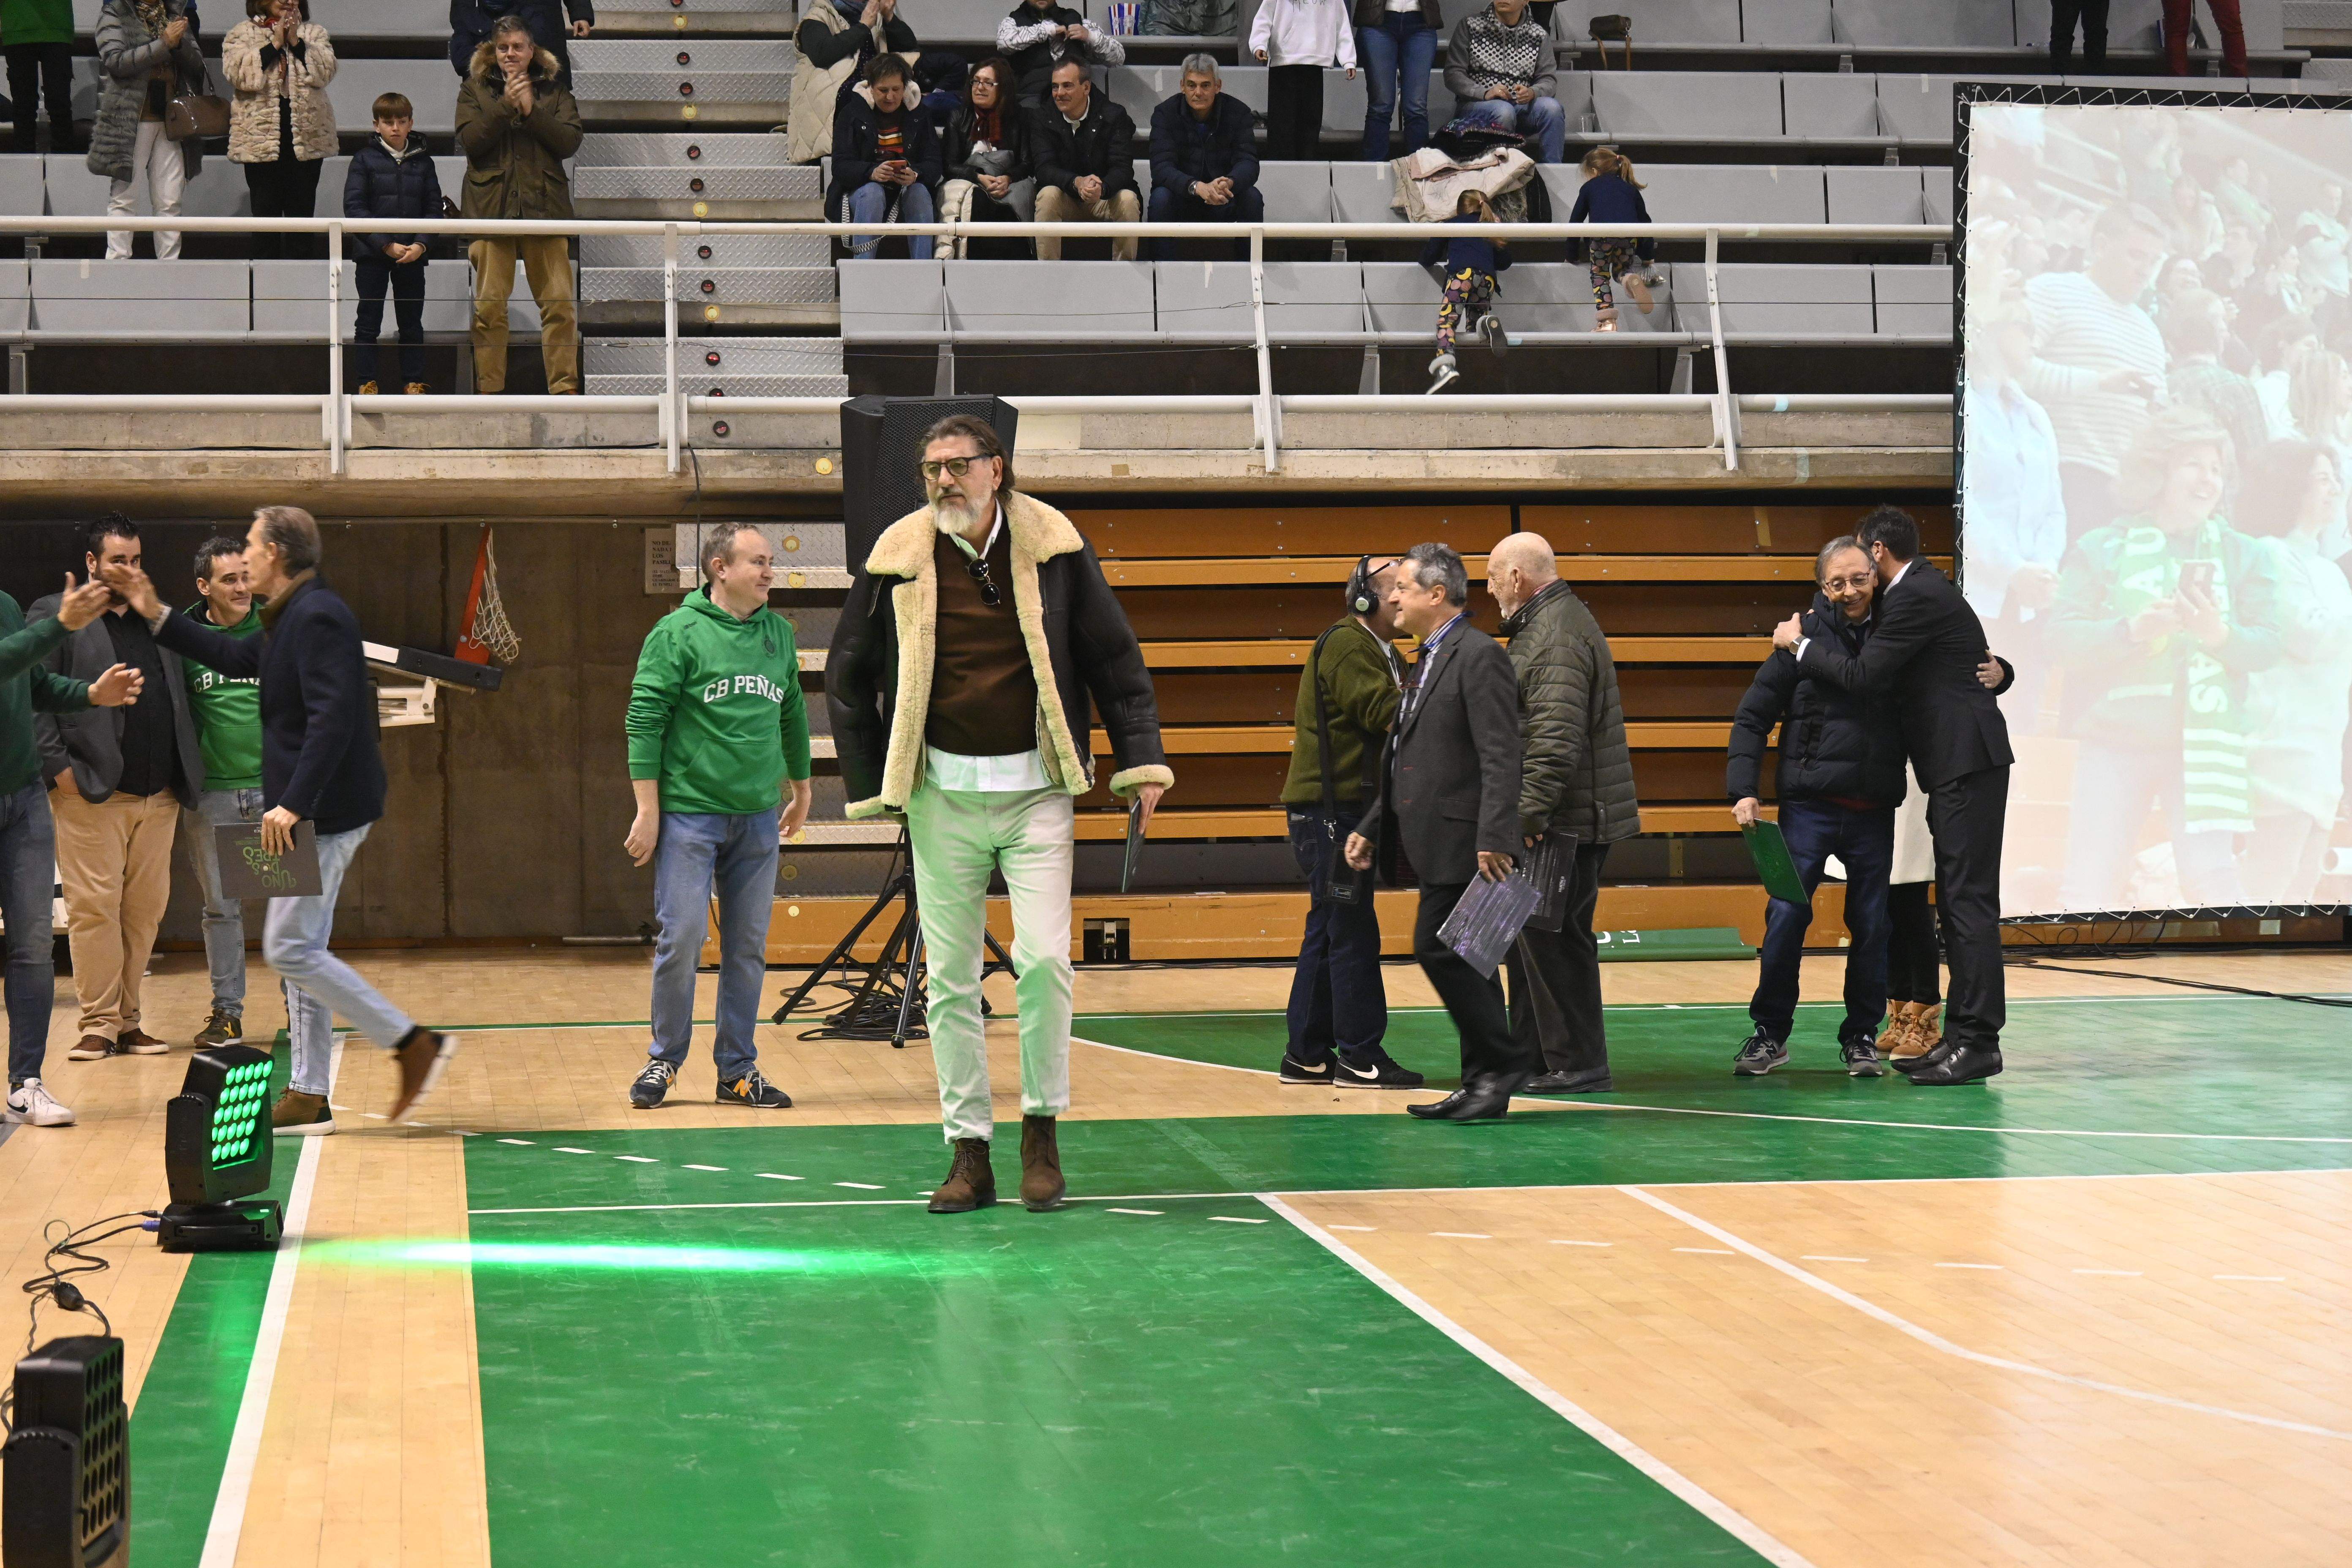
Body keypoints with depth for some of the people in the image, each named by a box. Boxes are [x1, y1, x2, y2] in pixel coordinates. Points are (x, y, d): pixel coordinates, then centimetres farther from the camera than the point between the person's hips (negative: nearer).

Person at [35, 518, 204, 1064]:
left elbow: (179, 698, 20)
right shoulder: (54, 616, 3)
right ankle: (99, 1023, 1)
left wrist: (187, 773, 9)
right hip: (91, 794, -5)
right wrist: (58, 766, -12)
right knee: (95, 907, -5)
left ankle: (128, 1019, 13)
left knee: (146, 909, 5)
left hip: (158, 794, 5)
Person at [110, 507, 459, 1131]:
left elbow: (333, 717, -25)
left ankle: (414, 1043, -6)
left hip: (326, 812, -11)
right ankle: (309, 1097, 15)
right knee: (301, 949, 11)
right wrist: (155, 615, 29)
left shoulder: (316, 617, -17)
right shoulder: (294, 617, 15)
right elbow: (238, 658, 30)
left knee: (291, 949, -9)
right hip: (314, 813, 11)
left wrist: (293, 804, -27)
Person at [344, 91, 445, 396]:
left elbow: (433, 208, 5)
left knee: (412, 322, 6)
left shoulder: (423, 161, 6)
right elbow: (354, 207, -7)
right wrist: (385, 245, -14)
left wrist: (420, 245, -11)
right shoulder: (365, 159, -1)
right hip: (372, 254, -2)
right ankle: (368, 381, 9)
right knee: (368, 322, 2)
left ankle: (414, 382, 13)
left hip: (412, 254, 2)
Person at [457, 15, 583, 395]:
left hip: (544, 207, 1)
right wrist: (506, 105, -12)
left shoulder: (555, 92, 12)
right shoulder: (474, 91, 11)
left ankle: (564, 388, 3)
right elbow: (470, 141, -4)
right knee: (489, 309, -2)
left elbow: (570, 142, -1)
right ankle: (490, 390, 4)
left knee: (560, 305, -3)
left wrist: (531, 111, -10)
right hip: (492, 206, 0)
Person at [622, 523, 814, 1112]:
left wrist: (801, 788, 27)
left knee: (748, 947, 7)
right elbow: (644, 721, -8)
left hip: (758, 820, 5)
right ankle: (665, 1061, 11)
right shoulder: (678, 634, -6)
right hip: (689, 815, -5)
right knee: (681, 940, -5)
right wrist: (648, 810, -12)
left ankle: (738, 1070, 15)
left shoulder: (779, 634, 10)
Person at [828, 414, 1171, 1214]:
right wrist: (870, 785, 8)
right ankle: (969, 1154, 11)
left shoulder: (1053, 546, -1)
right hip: (941, 794, 1)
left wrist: (1142, 761, 1)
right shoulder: (897, 558, 1)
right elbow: (847, 676, 11)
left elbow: (1115, 657, 6)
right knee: (950, 976, 3)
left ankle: (1042, 1131, 7)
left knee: (1043, 957, -12)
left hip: (1035, 788, -1)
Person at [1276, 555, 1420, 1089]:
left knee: (1330, 931, 12)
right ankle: (1361, 1057, -6)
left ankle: (1307, 1055, 17)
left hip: (1348, 809, 11)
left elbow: (1404, 715, 13)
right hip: (1330, 809, -11)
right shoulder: (1346, 645, -12)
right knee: (1353, 932, -9)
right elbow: (1384, 711, -21)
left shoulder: (1382, 652, 21)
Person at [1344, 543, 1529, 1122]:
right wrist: (1372, 829, 20)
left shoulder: (1480, 656, -11)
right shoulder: (1429, 662, 19)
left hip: (1464, 841, -10)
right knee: (1461, 959, 9)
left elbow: (1501, 758, -19)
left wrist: (1494, 839, -27)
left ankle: (1504, 1060, -5)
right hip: (1437, 845, 10)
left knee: (1439, 949, -12)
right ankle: (1485, 1082, 12)